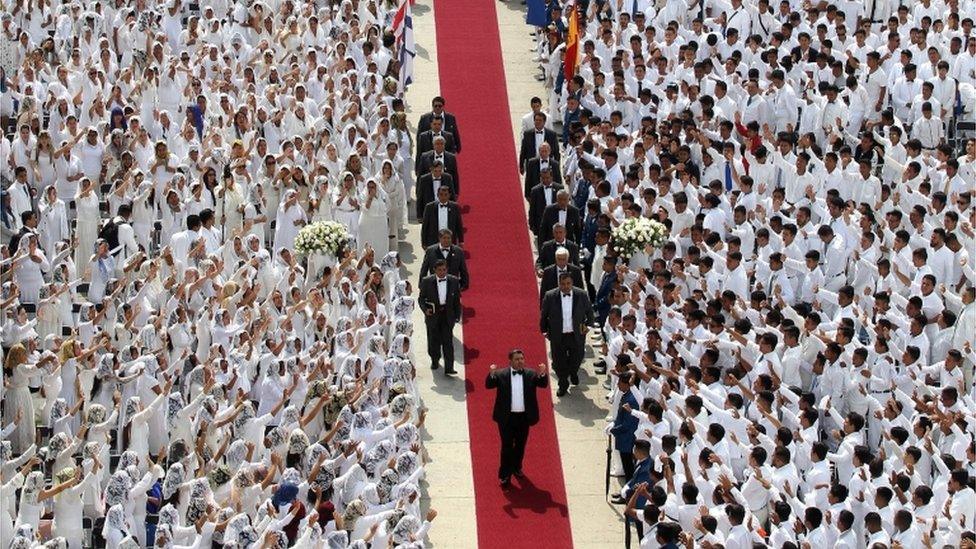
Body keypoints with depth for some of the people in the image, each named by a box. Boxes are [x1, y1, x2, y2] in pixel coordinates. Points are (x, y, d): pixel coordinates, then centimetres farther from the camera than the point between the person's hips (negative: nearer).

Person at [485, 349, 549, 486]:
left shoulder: (531, 374, 0)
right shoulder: (501, 374, -6)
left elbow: (543, 384, -10)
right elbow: (489, 385, -14)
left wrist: (543, 373, -31)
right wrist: (491, 374, -35)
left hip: (524, 417, 3)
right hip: (507, 417, -3)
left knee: (520, 445, 17)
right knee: (507, 446, 2)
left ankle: (516, 468, 37)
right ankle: (505, 475, 8)